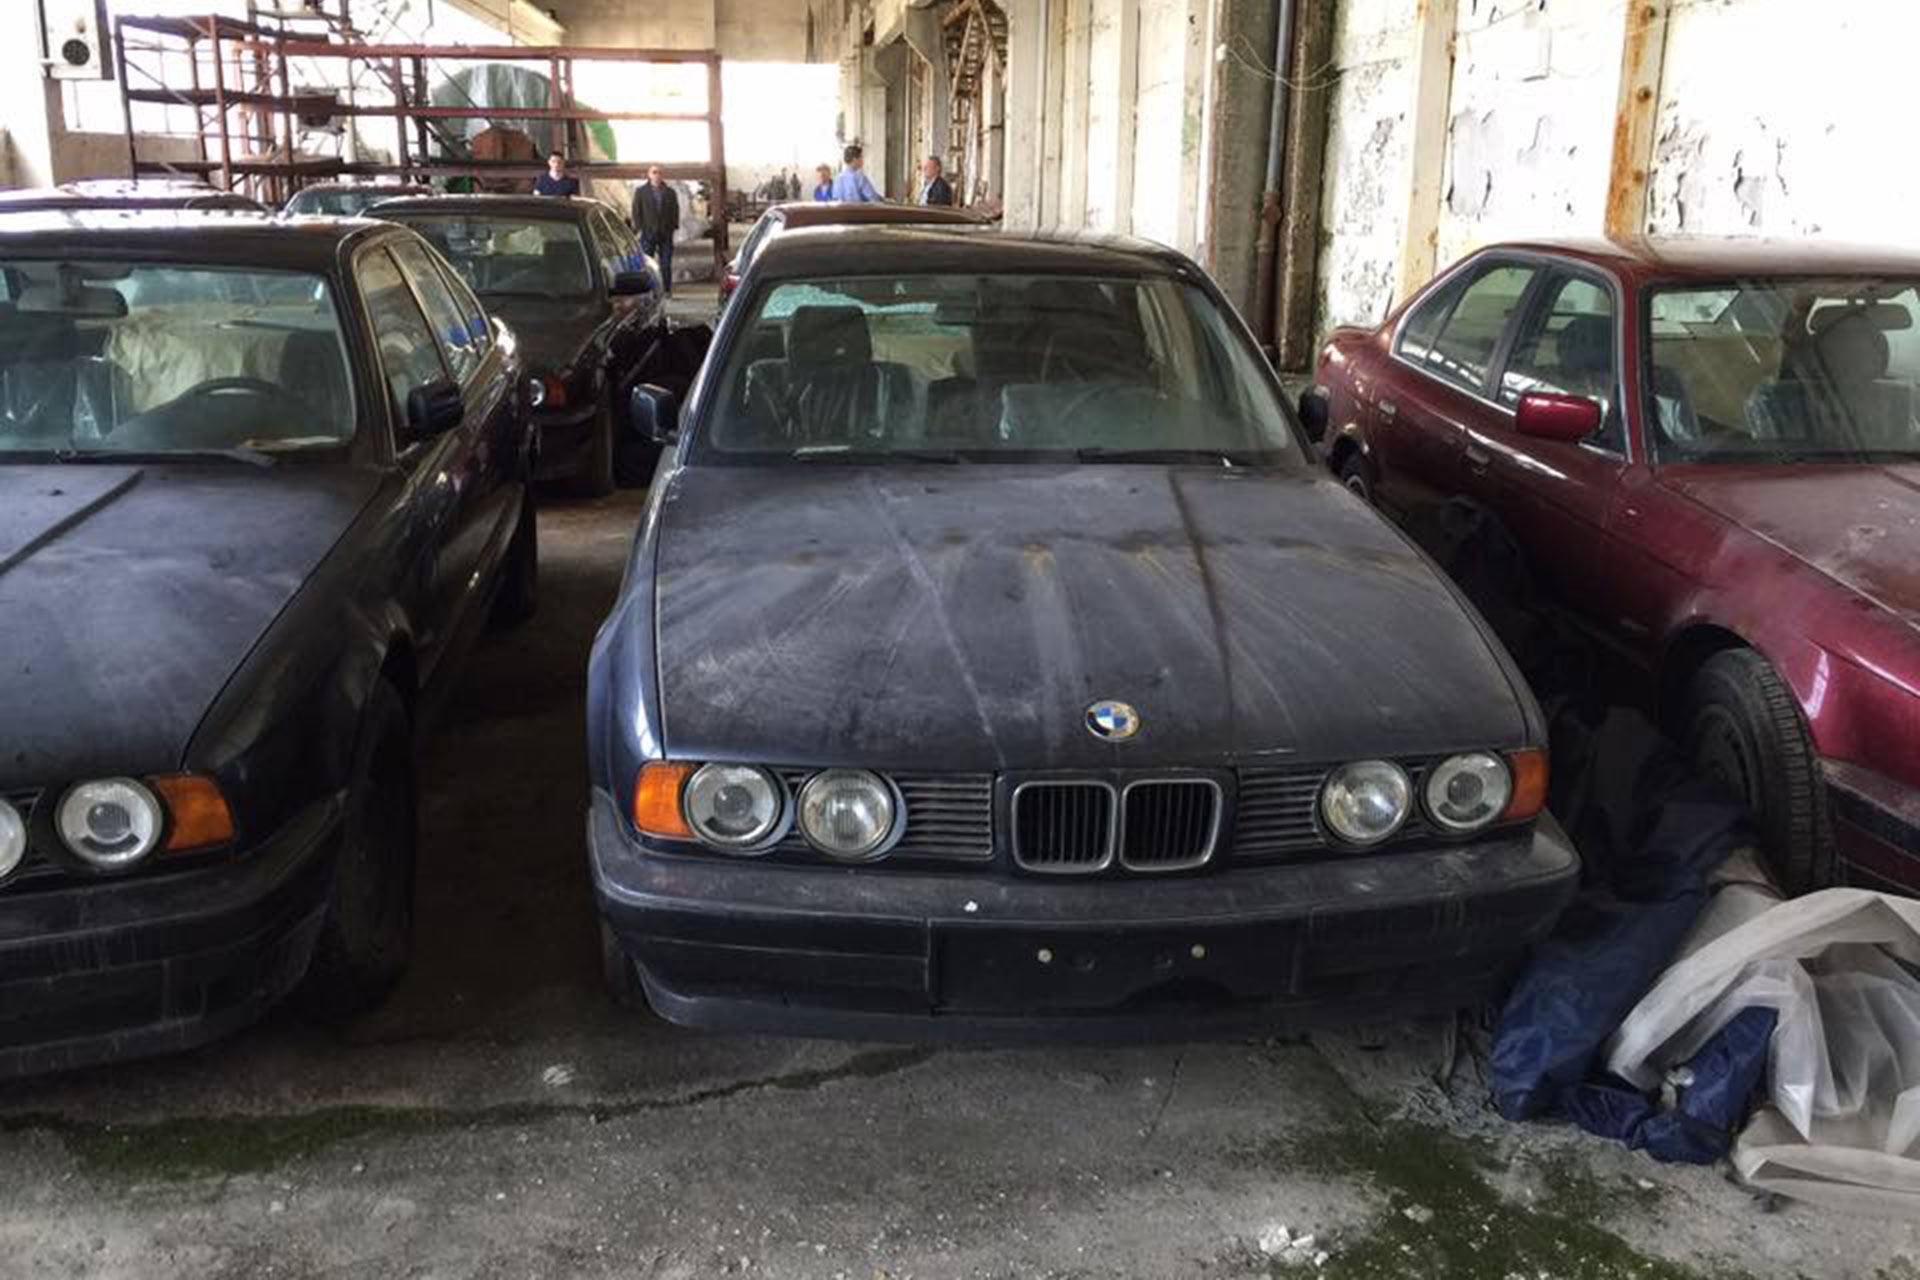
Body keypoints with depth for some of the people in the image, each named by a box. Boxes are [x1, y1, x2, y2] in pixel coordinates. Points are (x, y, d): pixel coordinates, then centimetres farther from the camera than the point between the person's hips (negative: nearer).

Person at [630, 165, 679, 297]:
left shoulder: (670, 192, 11)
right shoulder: (640, 191, 7)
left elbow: (675, 211, 12)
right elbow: (636, 211, 6)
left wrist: (674, 226, 0)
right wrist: (639, 227, -4)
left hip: (666, 234, 1)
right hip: (648, 233, -1)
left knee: (666, 264, 1)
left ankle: (667, 291, 7)